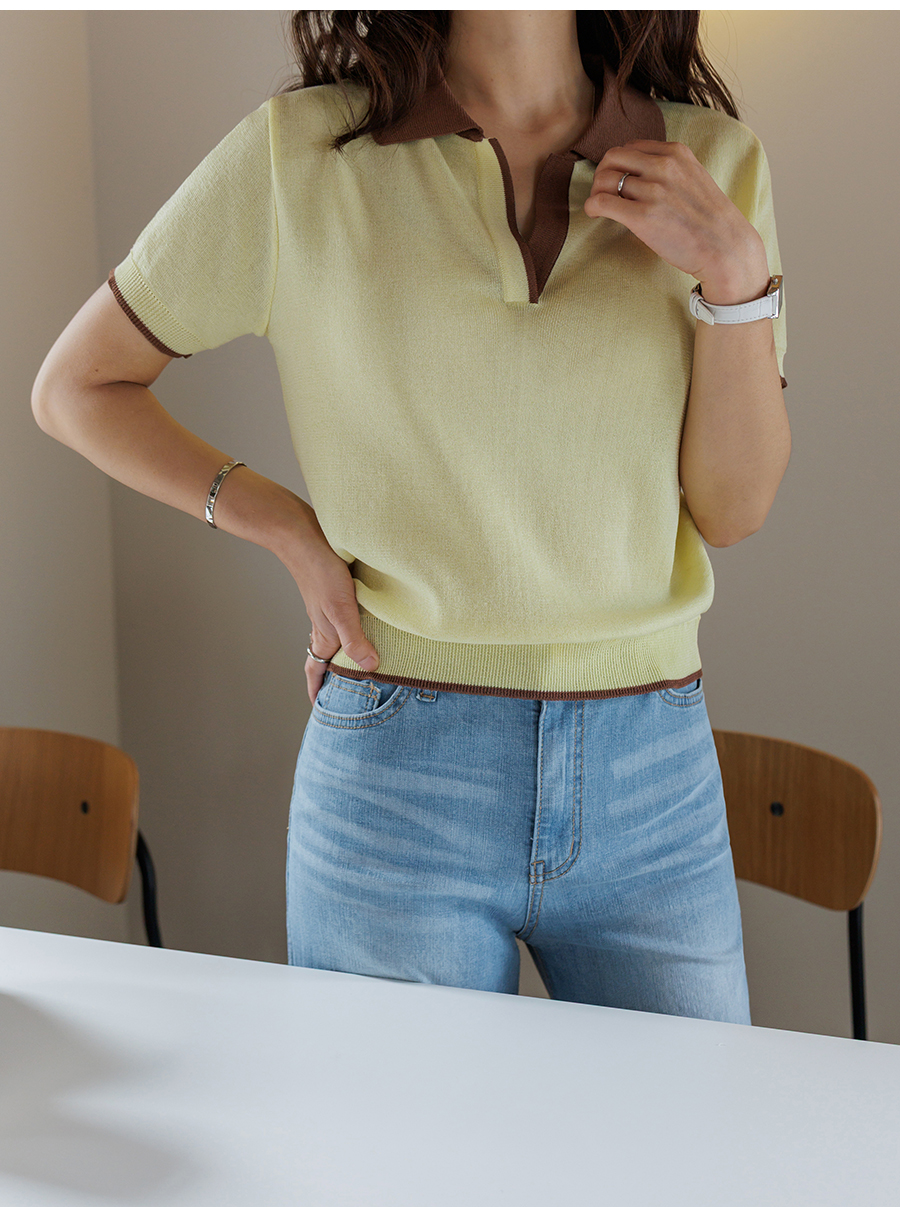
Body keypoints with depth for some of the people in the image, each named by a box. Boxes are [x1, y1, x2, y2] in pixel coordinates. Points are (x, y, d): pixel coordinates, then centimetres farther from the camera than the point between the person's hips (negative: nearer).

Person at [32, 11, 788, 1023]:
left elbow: (732, 510, 2)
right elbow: (73, 387, 6)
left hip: (656, 785, 3)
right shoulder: (296, 156, -4)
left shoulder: (711, 162, 4)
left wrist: (738, 274, -11)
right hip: (396, 780, -2)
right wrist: (291, 533, -4)